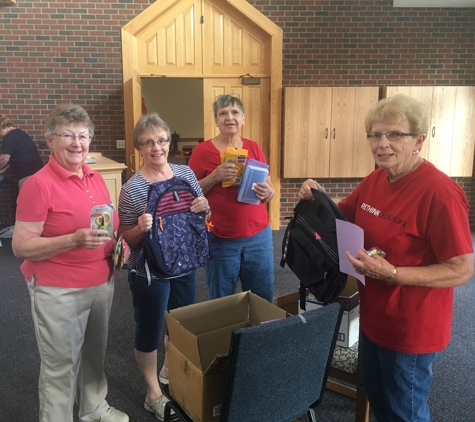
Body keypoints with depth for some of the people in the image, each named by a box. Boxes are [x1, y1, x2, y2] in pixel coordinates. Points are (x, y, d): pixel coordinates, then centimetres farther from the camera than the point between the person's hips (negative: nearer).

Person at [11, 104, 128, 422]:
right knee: (61, 364, 8)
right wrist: (75, 240, -28)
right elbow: (21, 246, -16)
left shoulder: (96, 178, 4)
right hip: (58, 290, -6)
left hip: (102, 282, 7)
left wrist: (119, 242, -1)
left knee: (95, 352, 22)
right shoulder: (39, 184, -15)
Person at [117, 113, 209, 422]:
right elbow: (126, 240, -11)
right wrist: (141, 228, -32)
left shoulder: (186, 172, -3)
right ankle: (154, 394, 34)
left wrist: (204, 208, -16)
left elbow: (204, 216, 7)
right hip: (149, 271, -5)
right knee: (150, 331, 11)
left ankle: (170, 370, 50)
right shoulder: (132, 189, -17)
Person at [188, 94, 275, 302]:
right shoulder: (202, 150, -5)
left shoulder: (254, 148, 5)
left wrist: (267, 192, -11)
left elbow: (270, 190, 11)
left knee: (263, 300, 14)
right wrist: (214, 177, -19)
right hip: (220, 239, -3)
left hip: (259, 236, 3)